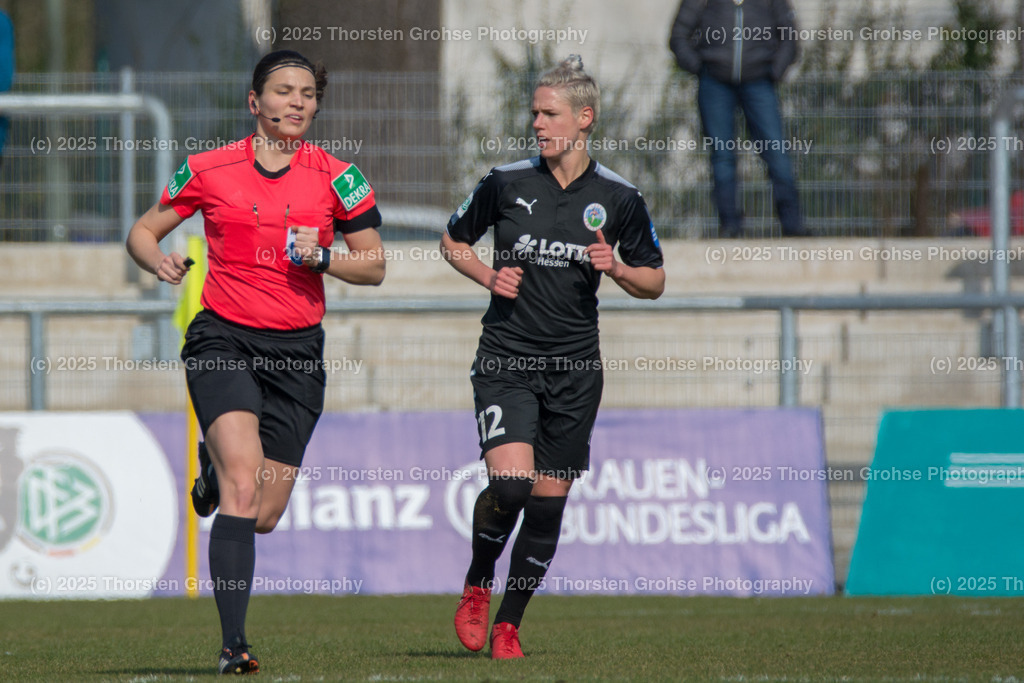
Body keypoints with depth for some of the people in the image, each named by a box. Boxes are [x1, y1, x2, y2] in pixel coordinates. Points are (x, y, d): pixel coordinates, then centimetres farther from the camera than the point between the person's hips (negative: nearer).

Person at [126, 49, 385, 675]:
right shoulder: (210, 170, -1)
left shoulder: (336, 177, 1)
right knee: (243, 489, -22)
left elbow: (375, 266, 7)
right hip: (223, 341, -2)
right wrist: (161, 261, -12)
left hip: (297, 350, 2)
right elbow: (143, 232, 10)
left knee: (264, 517, 6)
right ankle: (234, 645, -22)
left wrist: (323, 256, -12)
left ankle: (216, 471, 43)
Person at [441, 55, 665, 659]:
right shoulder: (506, 183, -1)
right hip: (506, 359, -2)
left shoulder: (618, 198, 1)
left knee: (548, 501, 4)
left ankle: (509, 625, 19)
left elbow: (654, 283, 9)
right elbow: (454, 241, 15)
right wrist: (488, 276, -4)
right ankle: (477, 587, 8)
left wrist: (616, 268, -11)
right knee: (509, 482, -20)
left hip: (575, 369, 2)